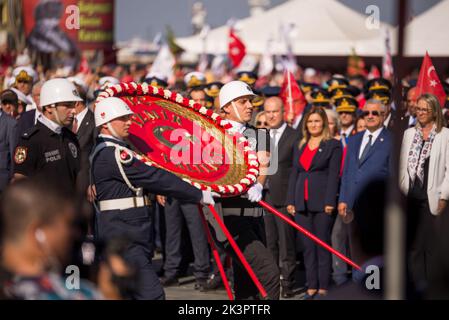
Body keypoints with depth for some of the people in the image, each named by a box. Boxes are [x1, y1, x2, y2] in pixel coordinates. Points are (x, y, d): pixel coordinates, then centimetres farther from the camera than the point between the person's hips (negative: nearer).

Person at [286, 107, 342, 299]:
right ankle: (311, 286, 9)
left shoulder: (333, 145, 0)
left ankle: (323, 288, 1)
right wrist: (290, 201, 6)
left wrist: (330, 202, -14)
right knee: (308, 246, 5)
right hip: (302, 204, 5)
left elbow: (333, 175, -7)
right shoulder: (300, 147, 17)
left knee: (322, 245, -2)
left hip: (322, 204, -5)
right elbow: (294, 175, 15)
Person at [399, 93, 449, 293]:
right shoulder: (409, 134, 13)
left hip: (431, 197, -4)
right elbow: (403, 165, 13)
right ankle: (418, 282, 10)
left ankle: (429, 283, 4)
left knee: (427, 242, -3)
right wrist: (402, 191, 5)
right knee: (414, 241, 5)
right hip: (411, 196, 4)